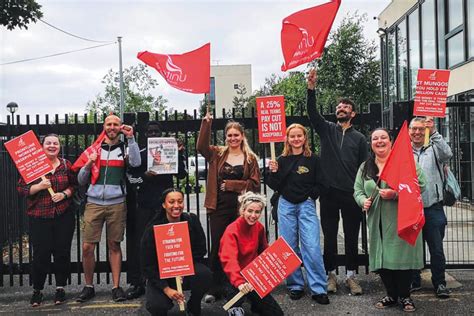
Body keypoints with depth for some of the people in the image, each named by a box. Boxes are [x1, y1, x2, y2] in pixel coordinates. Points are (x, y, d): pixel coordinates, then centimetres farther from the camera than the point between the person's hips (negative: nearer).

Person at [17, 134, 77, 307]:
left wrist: (64, 193, -7)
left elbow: (74, 185, 11)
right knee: (41, 254, -1)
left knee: (62, 252, 5)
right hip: (39, 216, -2)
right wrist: (39, 186, -17)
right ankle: (37, 291, 19)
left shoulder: (66, 164, 6)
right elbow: (21, 188, -2)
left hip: (64, 216, 2)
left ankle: (60, 288, 22)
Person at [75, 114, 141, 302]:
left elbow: (136, 163, -15)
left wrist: (130, 138, -14)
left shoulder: (124, 148, 9)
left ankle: (116, 287, 13)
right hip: (94, 203, 1)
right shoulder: (94, 149, 12)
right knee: (87, 247, -2)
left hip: (117, 204, -1)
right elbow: (81, 181, 12)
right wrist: (88, 164, -6)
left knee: (114, 245, 5)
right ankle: (88, 287, 14)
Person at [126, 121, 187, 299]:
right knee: (140, 243, -1)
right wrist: (144, 176, -15)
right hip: (144, 204, 0)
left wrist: (179, 153, -6)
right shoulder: (139, 154, 8)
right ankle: (137, 283, 4)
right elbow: (130, 177, 4)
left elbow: (181, 174, 3)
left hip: (165, 203, 0)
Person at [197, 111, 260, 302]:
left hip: (241, 208, -1)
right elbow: (201, 146, -11)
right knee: (217, 247, 5)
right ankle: (215, 289, 16)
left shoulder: (250, 158, 4)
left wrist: (231, 184, -8)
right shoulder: (217, 154, 8)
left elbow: (255, 184, 0)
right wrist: (206, 124, -20)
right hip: (219, 208, 1)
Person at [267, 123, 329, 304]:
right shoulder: (282, 160, 4)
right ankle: (295, 286, 19)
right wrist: (274, 172, -12)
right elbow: (275, 187, 3)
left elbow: (319, 184, 4)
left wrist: (311, 195, -10)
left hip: (306, 205, -2)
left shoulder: (313, 159, 1)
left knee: (312, 247, -9)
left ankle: (318, 289, -1)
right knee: (289, 247, 6)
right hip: (286, 205, 2)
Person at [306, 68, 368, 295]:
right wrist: (311, 88, -21)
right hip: (328, 192, 0)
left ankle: (351, 276, 19)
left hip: (351, 194, 0)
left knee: (351, 237, 7)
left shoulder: (359, 138, 9)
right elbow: (312, 113, -8)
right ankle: (331, 274, 19)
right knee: (329, 237, 6)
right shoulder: (327, 129, 8)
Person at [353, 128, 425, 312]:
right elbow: (358, 190, 16)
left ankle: (404, 296, 18)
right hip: (377, 222, 5)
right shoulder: (365, 167, 14)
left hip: (401, 220, -4)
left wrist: (396, 194, -20)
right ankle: (391, 295, 25)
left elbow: (419, 185, -9)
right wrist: (363, 200, -6)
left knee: (402, 255, -1)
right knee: (382, 258, 7)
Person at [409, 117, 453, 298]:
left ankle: (439, 283, 20)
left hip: (433, 208, -2)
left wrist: (433, 132, -25)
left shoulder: (433, 149, 2)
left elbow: (447, 155, -20)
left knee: (437, 249, 4)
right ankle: (413, 281, 27)